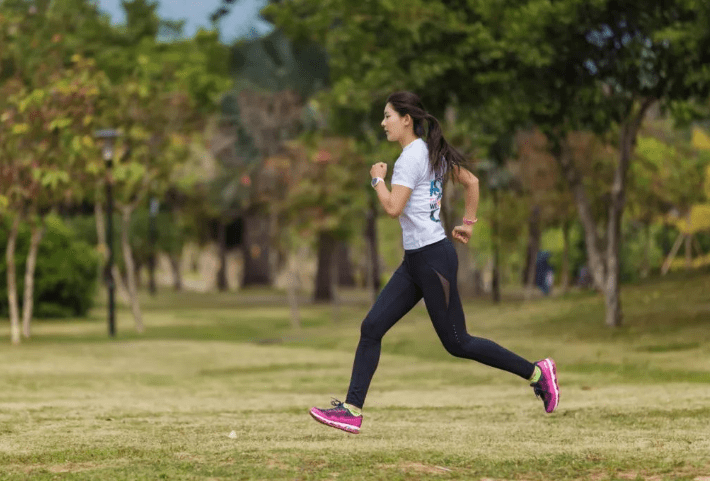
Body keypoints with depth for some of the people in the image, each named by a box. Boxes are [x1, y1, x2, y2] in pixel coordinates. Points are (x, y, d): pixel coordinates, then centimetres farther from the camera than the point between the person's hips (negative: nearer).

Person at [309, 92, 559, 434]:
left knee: (456, 343, -3)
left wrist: (378, 179, -6)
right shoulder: (433, 152, 13)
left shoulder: (412, 156, -15)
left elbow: (393, 208, -22)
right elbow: (471, 182, 21)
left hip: (432, 258, -10)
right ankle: (352, 409, 0)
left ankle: (536, 371, 6)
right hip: (415, 261, 10)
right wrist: (468, 223, 23)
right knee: (371, 328, 3)